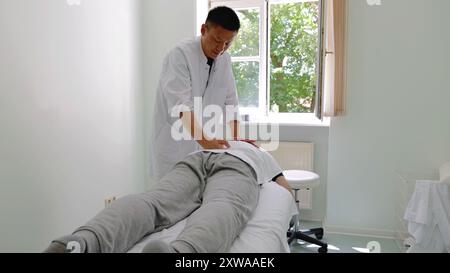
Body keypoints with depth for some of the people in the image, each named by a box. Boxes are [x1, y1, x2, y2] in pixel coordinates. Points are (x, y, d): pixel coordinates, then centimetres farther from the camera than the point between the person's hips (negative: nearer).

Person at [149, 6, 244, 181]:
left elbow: (230, 102, 5)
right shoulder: (181, 55, -16)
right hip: (174, 145, -5)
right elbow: (180, 106, -26)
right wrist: (205, 140, -36)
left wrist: (238, 138, -9)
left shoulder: (225, 61, 4)